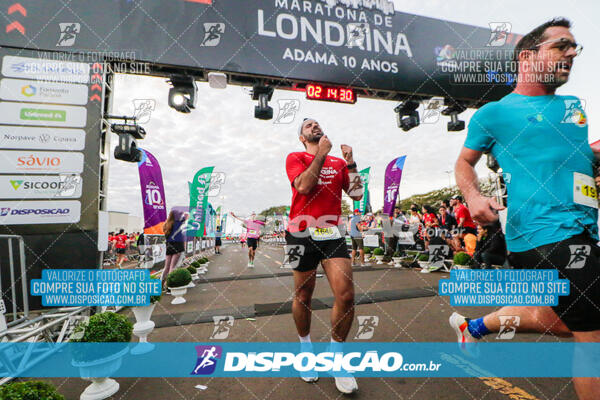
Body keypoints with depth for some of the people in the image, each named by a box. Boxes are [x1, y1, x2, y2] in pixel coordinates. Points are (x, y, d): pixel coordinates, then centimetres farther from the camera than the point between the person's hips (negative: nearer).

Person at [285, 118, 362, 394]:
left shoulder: (338, 162, 15)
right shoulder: (295, 158, 5)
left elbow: (357, 195, 8)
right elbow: (304, 186, -14)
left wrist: (350, 162, 0)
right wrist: (321, 154, -8)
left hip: (332, 233, 3)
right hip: (302, 234, -2)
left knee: (346, 296, -7)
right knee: (303, 296, 10)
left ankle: (336, 356, 15)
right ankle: (305, 347, 35)